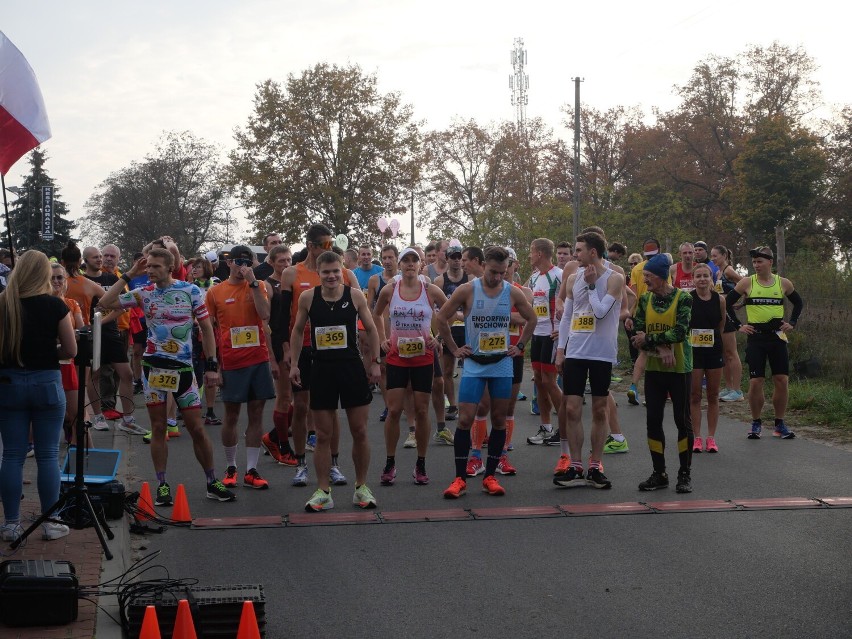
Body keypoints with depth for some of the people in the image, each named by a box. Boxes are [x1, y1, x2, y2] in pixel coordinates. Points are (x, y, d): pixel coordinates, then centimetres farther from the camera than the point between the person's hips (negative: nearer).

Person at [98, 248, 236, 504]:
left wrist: (212, 365, -4)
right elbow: (105, 303, -4)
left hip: (183, 368, -1)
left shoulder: (191, 291, -2)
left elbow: (206, 328, 1)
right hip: (153, 367, 2)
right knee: (158, 428, 3)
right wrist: (129, 275, -6)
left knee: (196, 428, 0)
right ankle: (162, 486, 12)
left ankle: (212, 483, 12)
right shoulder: (144, 293, 3)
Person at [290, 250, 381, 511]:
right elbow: (297, 331, 10)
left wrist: (374, 362, 3)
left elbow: (371, 329, 7)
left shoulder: (355, 295, -2)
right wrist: (294, 364, 5)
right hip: (321, 369, 0)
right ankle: (323, 492, 11)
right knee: (323, 435, 3)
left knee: (359, 431, 4)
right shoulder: (307, 297, -1)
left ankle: (361, 487, 18)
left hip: (352, 367, 0)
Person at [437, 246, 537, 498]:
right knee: (465, 419, -7)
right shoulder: (467, 290, -8)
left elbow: (531, 319, 16)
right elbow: (441, 318, 0)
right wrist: (454, 349, -1)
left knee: (499, 419, 4)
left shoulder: (513, 293, -1)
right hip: (474, 364, -2)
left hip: (502, 365, 2)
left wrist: (520, 346, 9)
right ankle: (460, 479, -1)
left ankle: (490, 476, 13)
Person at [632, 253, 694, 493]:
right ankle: (659, 473, 15)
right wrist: (661, 348, -18)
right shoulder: (645, 300, 5)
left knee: (683, 420, 2)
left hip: (679, 368, -4)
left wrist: (649, 339, -15)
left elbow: (680, 332, -20)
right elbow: (638, 334, -3)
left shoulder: (682, 298, -8)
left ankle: (685, 474, 10)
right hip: (653, 368, 4)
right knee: (653, 421, 5)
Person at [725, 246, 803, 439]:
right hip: (755, 337, -2)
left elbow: (799, 303, 20)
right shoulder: (746, 283, -1)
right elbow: (727, 303, 5)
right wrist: (738, 325, 0)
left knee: (782, 380, 0)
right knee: (755, 382, -5)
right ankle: (756, 423, 10)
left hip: (777, 336, 2)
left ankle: (780, 424, 12)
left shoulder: (783, 283, 5)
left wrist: (792, 323, 9)